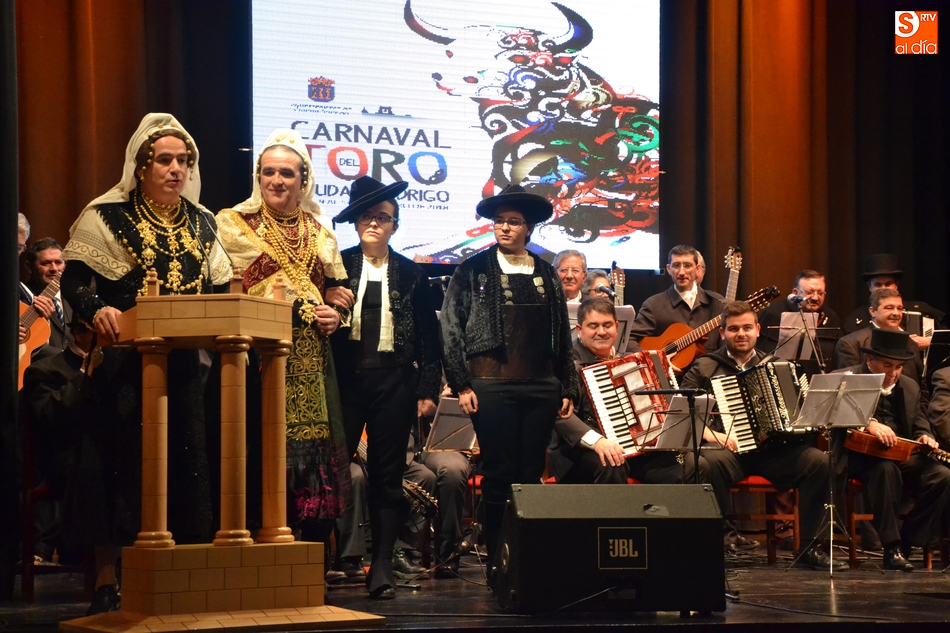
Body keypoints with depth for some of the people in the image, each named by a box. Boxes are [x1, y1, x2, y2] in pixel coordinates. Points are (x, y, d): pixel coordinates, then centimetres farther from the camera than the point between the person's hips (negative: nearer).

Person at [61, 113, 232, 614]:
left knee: (185, 457, 1)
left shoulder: (201, 223, 16)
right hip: (125, 360, -4)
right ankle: (106, 576, 0)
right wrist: (97, 310, -24)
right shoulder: (107, 217, 1)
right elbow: (75, 280, -5)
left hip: (186, 362, 5)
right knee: (121, 457, -5)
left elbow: (219, 290, 19)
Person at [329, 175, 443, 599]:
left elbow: (429, 339, 8)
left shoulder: (411, 275, 9)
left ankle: (382, 568, 7)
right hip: (346, 377, -1)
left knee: (387, 476, 3)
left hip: (393, 381, 1)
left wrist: (428, 390, 2)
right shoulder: (337, 266, 6)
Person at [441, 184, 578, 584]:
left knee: (532, 475, 3)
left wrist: (567, 388, 12)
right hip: (492, 384, -3)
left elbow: (562, 337, 16)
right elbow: (451, 329, 1)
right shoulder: (473, 270, 4)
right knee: (499, 475, -4)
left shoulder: (546, 275, 14)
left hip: (540, 387, 3)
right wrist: (461, 383, -6)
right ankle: (496, 562, 3)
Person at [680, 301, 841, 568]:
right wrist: (709, 434, -17)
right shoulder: (705, 368, 10)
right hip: (730, 451, -3)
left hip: (773, 449, 3)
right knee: (713, 461, -38)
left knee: (818, 460, -23)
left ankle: (808, 546, -13)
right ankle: (725, 533, -16)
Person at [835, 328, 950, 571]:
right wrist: (869, 423, -37)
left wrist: (925, 438, -1)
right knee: (886, 469, -39)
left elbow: (919, 425, 25)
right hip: (859, 455, -5)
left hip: (902, 455, 6)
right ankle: (891, 548, -32)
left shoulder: (910, 387, 16)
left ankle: (905, 545, -13)